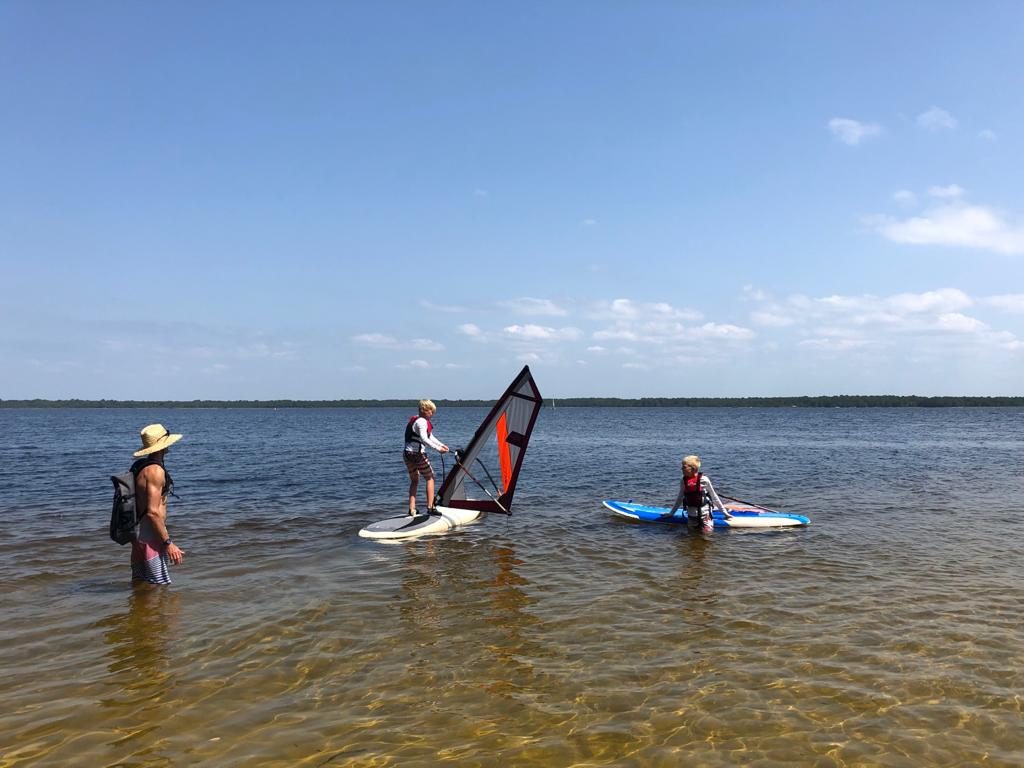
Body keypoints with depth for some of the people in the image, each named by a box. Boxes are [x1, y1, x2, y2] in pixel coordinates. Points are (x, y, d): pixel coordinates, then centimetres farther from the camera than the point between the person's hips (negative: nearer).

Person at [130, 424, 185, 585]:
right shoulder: (155, 471, -18)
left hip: (138, 533, 10)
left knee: (139, 584, 16)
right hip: (151, 535, -10)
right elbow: (153, 512, -23)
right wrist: (168, 543, -20)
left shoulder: (139, 466, 11)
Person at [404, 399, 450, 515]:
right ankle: (430, 507, 2)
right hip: (417, 454, -9)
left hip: (407, 453, 9)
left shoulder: (418, 421, 18)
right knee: (430, 478, 4)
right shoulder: (422, 421, -13)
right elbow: (424, 439, -27)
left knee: (414, 480, 17)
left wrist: (442, 445, 13)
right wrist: (438, 448, -27)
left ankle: (412, 509, 14)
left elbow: (431, 437, 22)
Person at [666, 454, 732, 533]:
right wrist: (671, 513, 15)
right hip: (691, 515, 4)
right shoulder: (683, 481, -1)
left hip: (704, 513, -4)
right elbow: (680, 498, 12)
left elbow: (714, 497, -4)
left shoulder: (703, 480, -13)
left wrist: (725, 513, -1)